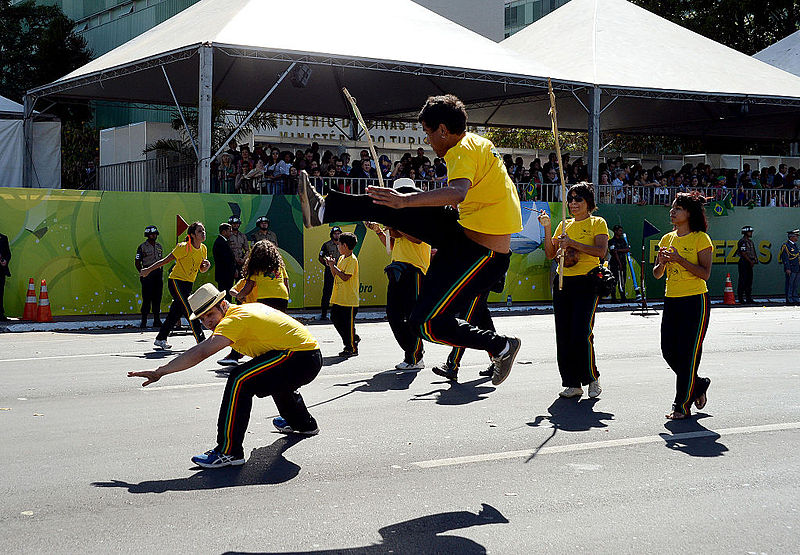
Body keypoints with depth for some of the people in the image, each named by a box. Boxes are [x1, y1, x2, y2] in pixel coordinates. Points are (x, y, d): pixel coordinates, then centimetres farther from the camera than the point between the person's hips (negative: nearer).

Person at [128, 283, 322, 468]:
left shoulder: (235, 319, -14)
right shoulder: (249, 307, 14)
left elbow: (200, 353, -22)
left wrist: (160, 372, -20)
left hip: (300, 357, -11)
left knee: (239, 380, -20)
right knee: (273, 377, 40)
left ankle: (229, 451, -19)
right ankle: (303, 423, 62)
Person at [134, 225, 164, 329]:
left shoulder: (159, 246, 15)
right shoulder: (142, 247, -1)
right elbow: (137, 262, 0)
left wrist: (161, 273, 14)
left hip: (158, 274, 5)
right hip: (147, 274, -5)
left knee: (157, 298, 5)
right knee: (147, 299, -7)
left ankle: (157, 320, 9)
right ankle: (144, 321, -3)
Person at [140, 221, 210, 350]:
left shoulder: (203, 249, 4)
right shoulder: (183, 247, -18)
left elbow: (201, 269, 15)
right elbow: (166, 260, -10)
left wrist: (206, 265, -9)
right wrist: (148, 270, -6)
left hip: (188, 284, 8)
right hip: (176, 281, -7)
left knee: (175, 313, 10)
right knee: (190, 310, -17)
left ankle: (160, 339, 23)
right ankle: (201, 340, -19)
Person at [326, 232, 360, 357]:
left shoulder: (352, 260, -14)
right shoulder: (341, 258, 12)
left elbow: (345, 277, -23)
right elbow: (336, 275, 16)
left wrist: (334, 266, -17)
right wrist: (331, 265, 1)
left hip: (349, 300, -9)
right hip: (338, 299, 9)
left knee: (348, 324, -2)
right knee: (335, 319, 12)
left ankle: (353, 348, 8)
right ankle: (353, 338, 26)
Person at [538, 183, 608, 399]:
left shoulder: (597, 223, 3)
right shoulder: (564, 225, 17)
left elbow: (601, 251, -12)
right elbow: (550, 254, 10)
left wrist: (573, 243, -17)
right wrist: (547, 228, 0)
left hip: (586, 283, -5)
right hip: (563, 282, 5)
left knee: (581, 333, -13)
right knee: (563, 335, 2)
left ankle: (593, 378, 6)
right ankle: (573, 384, 10)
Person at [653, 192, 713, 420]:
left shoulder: (701, 238, -6)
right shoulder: (667, 239, 11)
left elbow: (705, 273, -14)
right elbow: (657, 274, 13)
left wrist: (679, 259, -22)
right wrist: (662, 263, -9)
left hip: (696, 301, -6)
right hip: (672, 301, 6)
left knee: (688, 353, -5)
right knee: (669, 351, 4)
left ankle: (682, 405, 3)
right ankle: (697, 385, 28)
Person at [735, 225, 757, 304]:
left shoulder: (750, 241, 17)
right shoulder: (742, 241, -11)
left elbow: (752, 252, 20)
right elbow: (744, 253, -17)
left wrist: (755, 259, 3)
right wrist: (750, 261, -17)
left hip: (749, 263, 9)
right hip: (744, 262, -9)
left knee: (749, 281, 10)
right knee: (742, 281, -6)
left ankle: (749, 298, 15)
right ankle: (741, 299, -4)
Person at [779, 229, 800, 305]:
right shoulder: (785, 246, -9)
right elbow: (785, 258, -15)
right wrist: (787, 269, -21)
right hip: (790, 270, -9)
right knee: (789, 285, -4)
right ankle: (789, 300, -1)